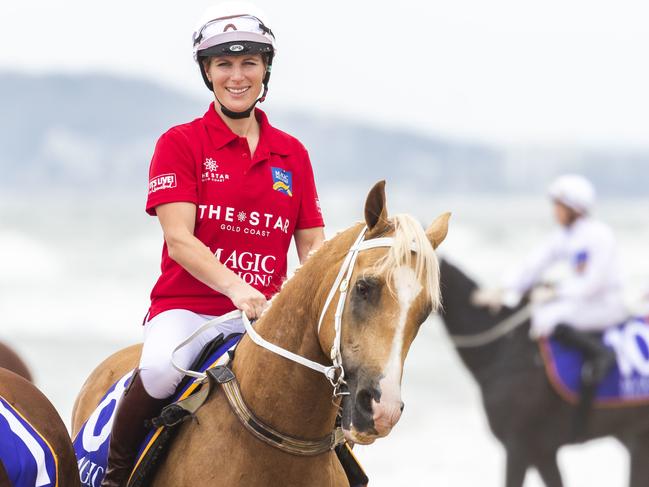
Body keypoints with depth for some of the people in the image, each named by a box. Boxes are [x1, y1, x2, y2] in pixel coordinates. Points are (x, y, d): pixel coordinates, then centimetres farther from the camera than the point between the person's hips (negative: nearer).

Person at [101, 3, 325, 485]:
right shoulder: (180, 144, 1)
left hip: (264, 313, 3)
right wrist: (235, 288, -28)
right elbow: (179, 241, -10)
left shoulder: (292, 154, 13)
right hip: (186, 308, -3)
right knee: (161, 369, -36)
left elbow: (312, 247, 11)